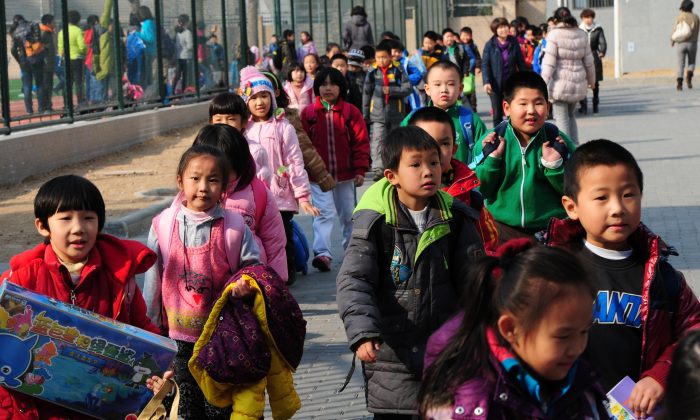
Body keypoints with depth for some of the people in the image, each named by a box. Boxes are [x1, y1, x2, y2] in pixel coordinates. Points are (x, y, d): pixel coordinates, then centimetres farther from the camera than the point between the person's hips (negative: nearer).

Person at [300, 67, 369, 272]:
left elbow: (361, 142, -2)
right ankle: (322, 253, -20)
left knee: (348, 215, 16)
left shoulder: (351, 112, -1)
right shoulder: (309, 113, -1)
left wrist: (360, 170, -6)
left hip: (345, 174, 2)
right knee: (323, 213, -13)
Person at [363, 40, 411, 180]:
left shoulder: (398, 72, -1)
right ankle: (378, 169, -18)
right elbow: (366, 94, 5)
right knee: (378, 141, -12)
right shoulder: (372, 74, 1)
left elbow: (407, 89, -7)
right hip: (377, 114, -1)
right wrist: (365, 114, 5)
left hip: (395, 112, 1)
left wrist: (391, 90, -19)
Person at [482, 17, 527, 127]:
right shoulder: (490, 45, -4)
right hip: (496, 84, -1)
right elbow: (485, 65, -7)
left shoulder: (514, 43, 1)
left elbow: (521, 63, 5)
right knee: (497, 113, 5)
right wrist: (486, 82, -19)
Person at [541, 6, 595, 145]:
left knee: (562, 118, 2)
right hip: (578, 83, 5)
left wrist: (544, 84, -12)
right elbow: (588, 61, 11)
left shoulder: (554, 35, -10)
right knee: (571, 115, 21)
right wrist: (591, 79, 25)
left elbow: (549, 62, -13)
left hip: (560, 82, -5)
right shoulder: (582, 35, 5)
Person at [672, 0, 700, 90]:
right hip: (692, 43, 1)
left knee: (681, 64, 5)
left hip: (681, 43, -1)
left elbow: (675, 29, -4)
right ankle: (689, 75, -11)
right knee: (691, 63, 17)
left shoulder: (680, 16, 0)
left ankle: (679, 83, -10)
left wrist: (673, 40, 10)